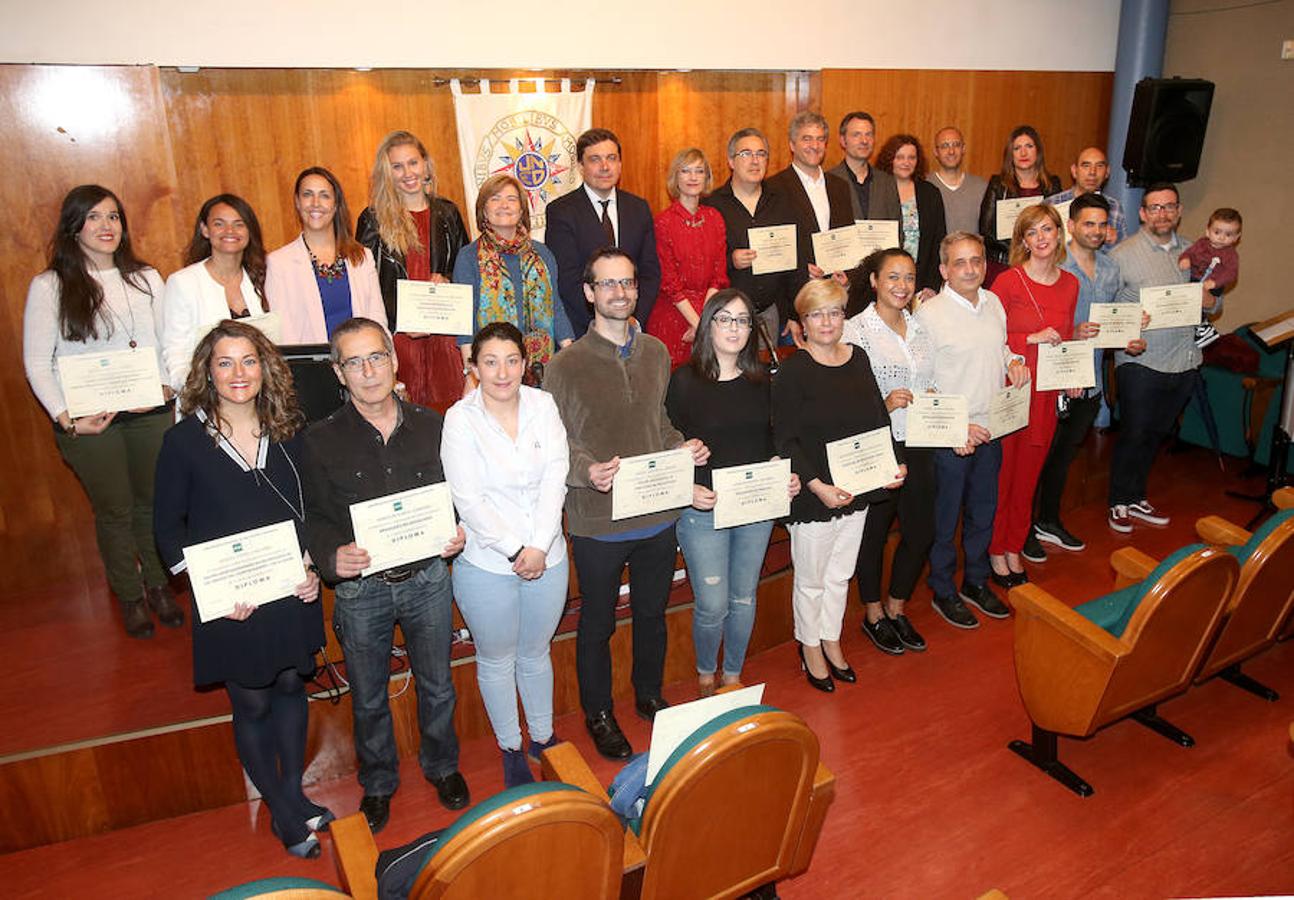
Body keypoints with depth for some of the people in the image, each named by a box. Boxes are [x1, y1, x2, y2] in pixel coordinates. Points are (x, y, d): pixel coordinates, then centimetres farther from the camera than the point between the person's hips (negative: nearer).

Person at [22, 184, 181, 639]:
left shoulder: (146, 278, 6)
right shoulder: (48, 286, -3)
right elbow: (36, 362, -3)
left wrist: (164, 388, -11)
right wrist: (65, 417, -13)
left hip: (150, 413, 3)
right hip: (88, 420, -2)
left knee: (154, 501, 11)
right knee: (115, 510, 9)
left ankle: (159, 584, 31)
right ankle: (129, 596, 27)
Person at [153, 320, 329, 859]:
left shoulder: (288, 430, -2)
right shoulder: (184, 441, -11)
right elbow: (168, 527, -5)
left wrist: (313, 566, -6)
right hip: (230, 604, -3)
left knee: (291, 687, 17)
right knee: (253, 704, 11)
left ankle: (294, 792, 38)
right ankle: (281, 811, 31)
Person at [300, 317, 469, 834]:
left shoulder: (431, 426, -3)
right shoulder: (322, 442, -8)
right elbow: (314, 519, -3)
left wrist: (459, 532, -13)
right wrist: (332, 557, -23)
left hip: (427, 578, 1)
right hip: (361, 588, -1)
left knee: (436, 685, 19)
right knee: (368, 699, 18)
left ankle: (441, 765, 45)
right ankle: (378, 782, 42)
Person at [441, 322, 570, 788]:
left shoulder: (543, 406, -1)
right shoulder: (460, 419, -10)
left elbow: (555, 479, -7)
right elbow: (469, 501, -14)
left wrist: (540, 546, -15)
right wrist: (516, 551, -15)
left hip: (547, 558, 3)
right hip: (487, 563, -2)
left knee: (536, 653, 20)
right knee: (497, 660, 14)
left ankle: (543, 737, 39)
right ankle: (510, 748, 34)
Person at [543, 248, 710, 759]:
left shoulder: (656, 353, 4)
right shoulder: (566, 366, -12)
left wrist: (683, 448, -5)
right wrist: (588, 471, -30)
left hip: (658, 515, 5)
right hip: (598, 523, -4)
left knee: (652, 613, 23)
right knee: (598, 624, 14)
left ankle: (650, 695, 47)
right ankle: (598, 713, 37)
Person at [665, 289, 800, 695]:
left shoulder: (761, 379, 5)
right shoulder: (684, 381, -9)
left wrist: (787, 477, -2)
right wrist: (689, 490, -22)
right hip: (704, 510, -4)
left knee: (744, 599, 15)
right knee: (712, 606, 2)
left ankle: (733, 675, 37)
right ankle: (705, 676, 30)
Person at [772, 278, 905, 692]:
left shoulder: (858, 358, 4)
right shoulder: (793, 371, -15)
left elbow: (879, 417, 11)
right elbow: (785, 440, -16)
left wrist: (895, 463, -2)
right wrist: (817, 486, -24)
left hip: (857, 491, 6)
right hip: (813, 497, -6)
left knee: (840, 575, 21)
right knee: (811, 580, 11)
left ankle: (831, 641, 40)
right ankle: (810, 648, 32)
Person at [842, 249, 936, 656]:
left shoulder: (920, 328, 10)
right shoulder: (856, 331, -11)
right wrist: (884, 406, -25)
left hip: (918, 446, 6)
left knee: (921, 531, 13)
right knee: (873, 533, 9)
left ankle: (896, 608, 35)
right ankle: (873, 615, 30)